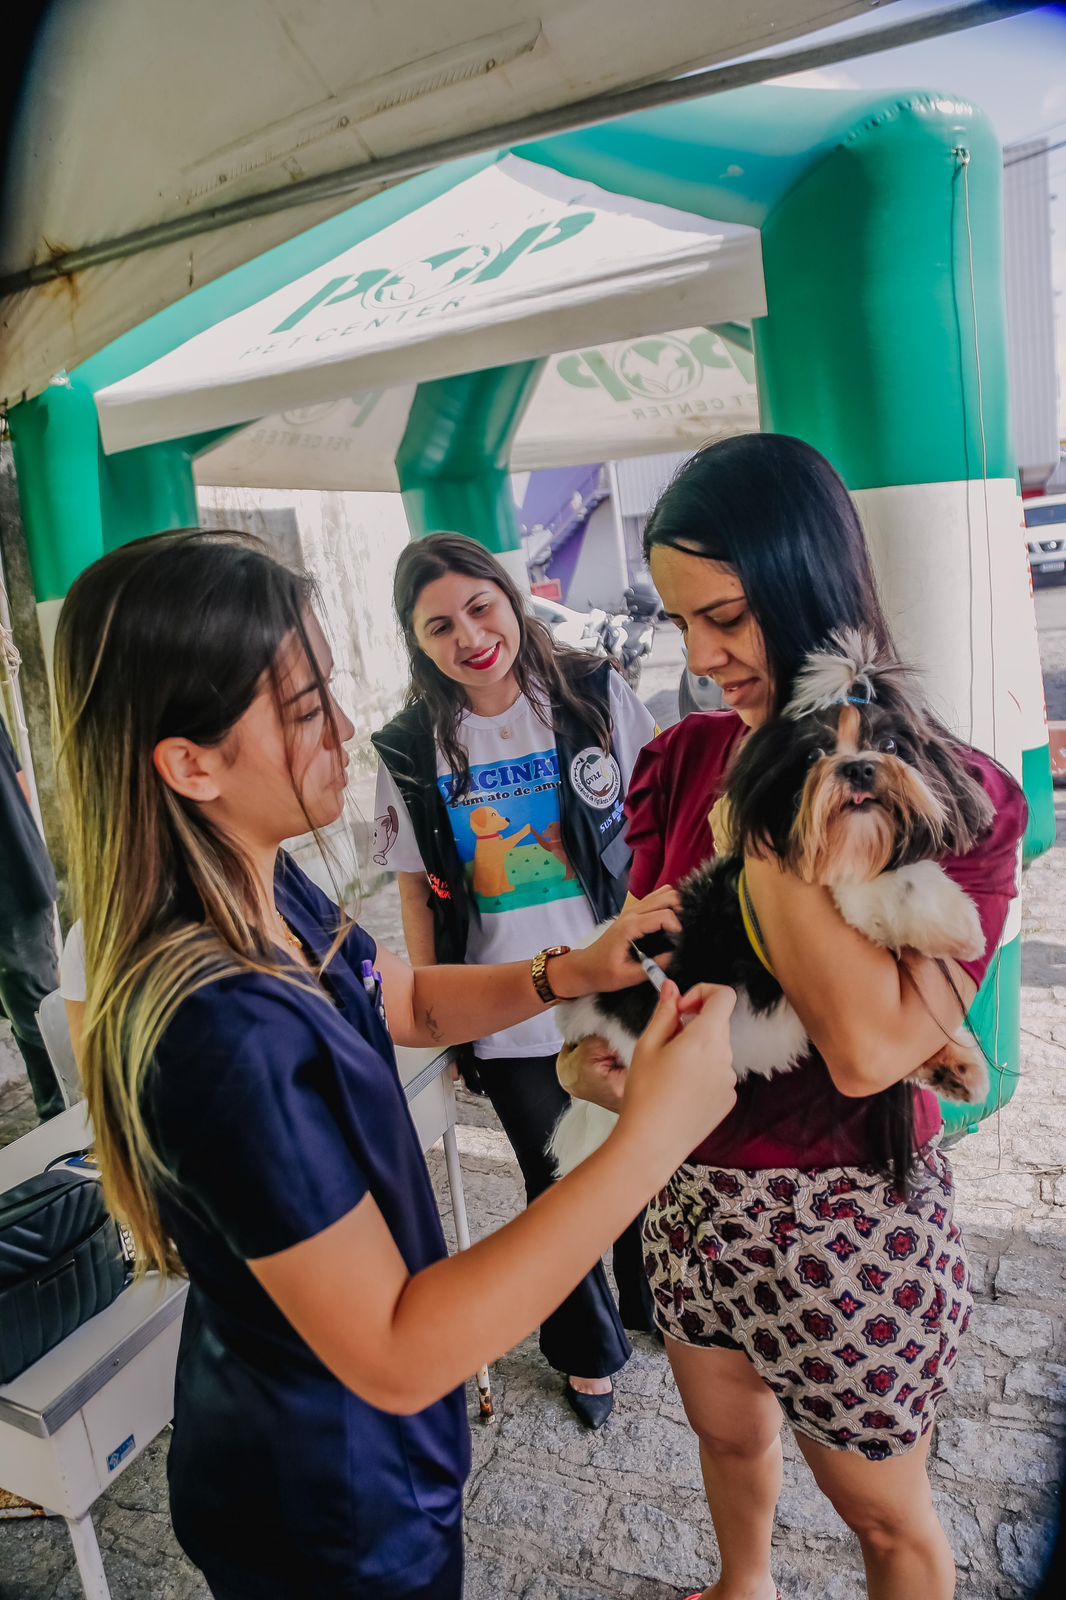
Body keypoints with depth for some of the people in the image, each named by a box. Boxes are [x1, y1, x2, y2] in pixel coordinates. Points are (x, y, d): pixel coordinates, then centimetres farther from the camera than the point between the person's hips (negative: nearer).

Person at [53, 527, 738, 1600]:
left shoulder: (269, 894, -10)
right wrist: (650, 1139, -34)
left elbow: (410, 1003, 6)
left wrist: (572, 971, -10)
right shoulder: (220, 1030, -38)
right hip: (337, 1509, -7)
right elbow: (396, 1357, -32)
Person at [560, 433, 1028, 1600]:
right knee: (726, 1430, 30)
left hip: (847, 1213, -5)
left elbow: (869, 1047, -31)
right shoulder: (680, 761, -6)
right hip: (689, 1184, 5)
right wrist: (592, 1050, -14)